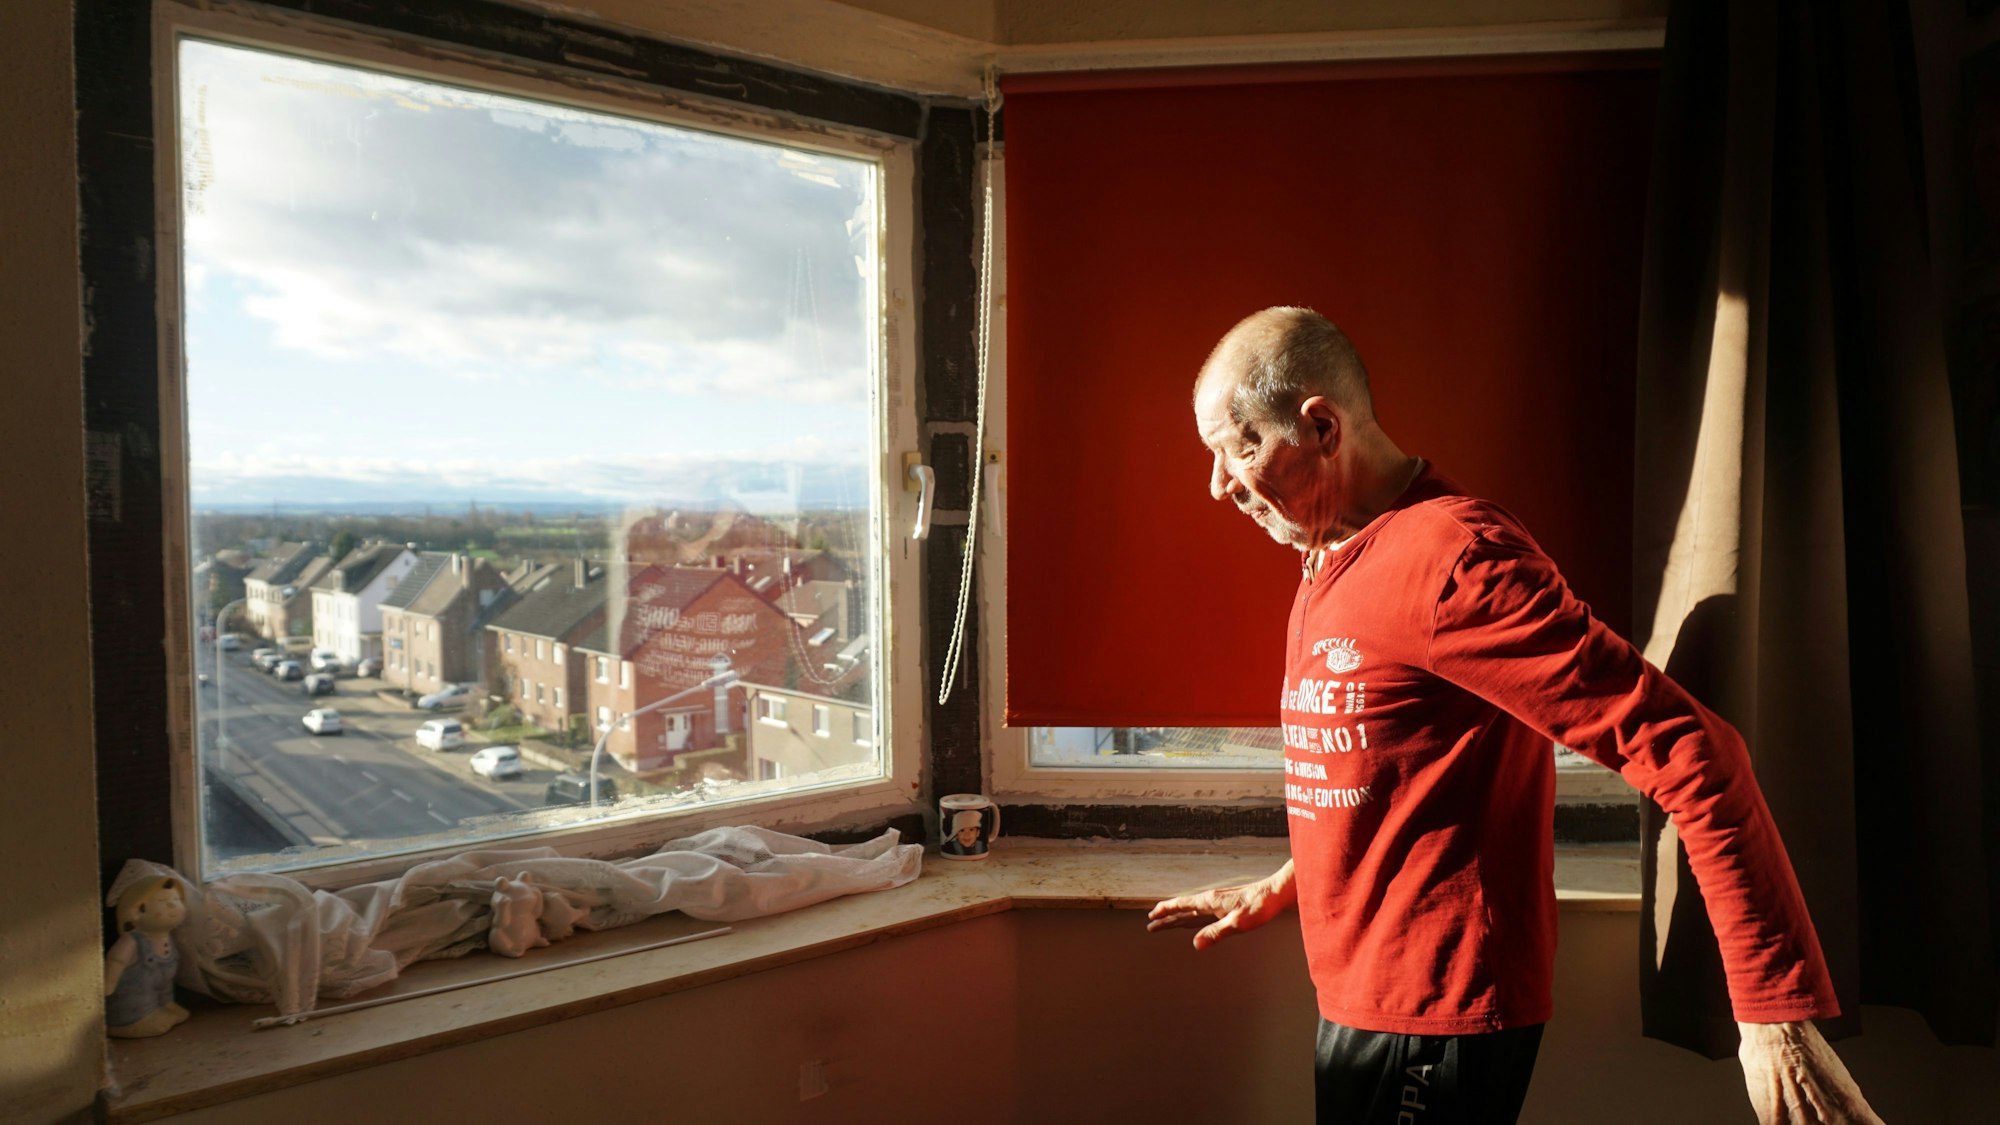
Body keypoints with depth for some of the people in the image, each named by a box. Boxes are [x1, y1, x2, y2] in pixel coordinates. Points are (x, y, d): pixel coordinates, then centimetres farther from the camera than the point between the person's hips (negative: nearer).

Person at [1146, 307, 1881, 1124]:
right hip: (1359, 1002, 9)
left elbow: (1688, 749, -23)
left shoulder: (1451, 555, -20)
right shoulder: (1330, 569, 10)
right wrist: (1279, 891, 20)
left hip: (1438, 1019, -9)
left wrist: (1779, 1011, -24)